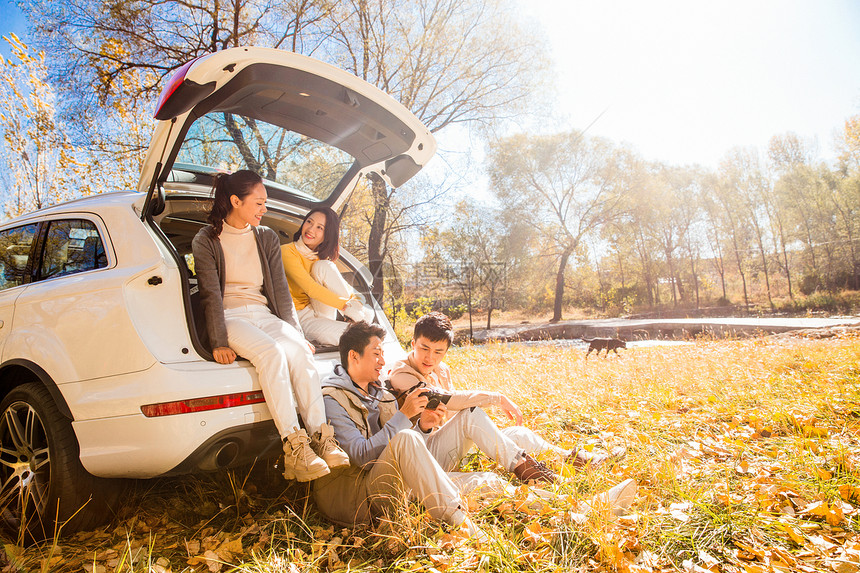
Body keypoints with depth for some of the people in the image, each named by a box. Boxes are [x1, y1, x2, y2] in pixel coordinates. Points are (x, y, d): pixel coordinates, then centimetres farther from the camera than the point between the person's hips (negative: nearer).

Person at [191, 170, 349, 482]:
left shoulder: (267, 238, 15)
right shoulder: (206, 240, 3)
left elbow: (281, 291, 11)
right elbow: (211, 295, -6)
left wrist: (296, 333, 2)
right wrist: (219, 342, -17)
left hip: (265, 314, 4)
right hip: (231, 316, -3)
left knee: (298, 350, -30)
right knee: (271, 352, -35)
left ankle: (321, 437, -32)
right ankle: (294, 447, -36)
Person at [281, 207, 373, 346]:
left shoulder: (321, 257, 10)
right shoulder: (287, 252, -12)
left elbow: (343, 286, 6)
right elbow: (311, 288, -22)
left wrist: (355, 300, -16)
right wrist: (346, 306, -29)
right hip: (301, 318, -7)